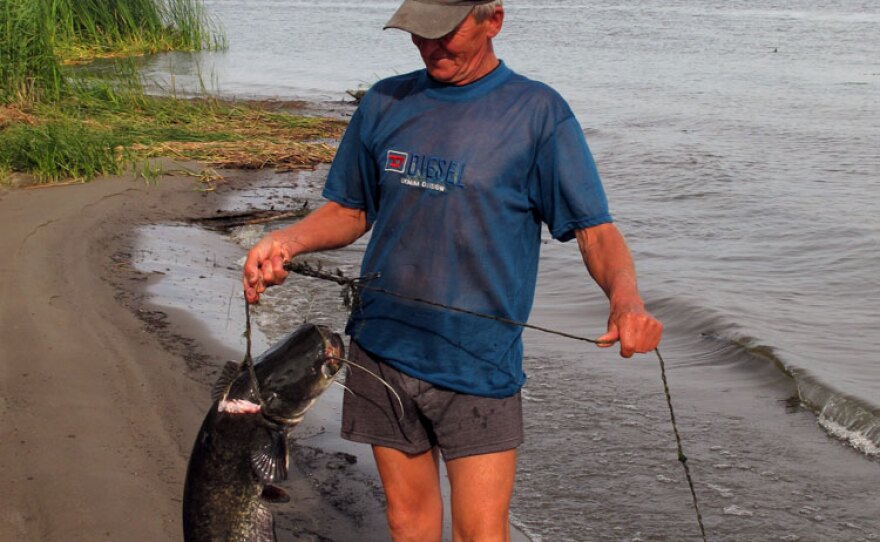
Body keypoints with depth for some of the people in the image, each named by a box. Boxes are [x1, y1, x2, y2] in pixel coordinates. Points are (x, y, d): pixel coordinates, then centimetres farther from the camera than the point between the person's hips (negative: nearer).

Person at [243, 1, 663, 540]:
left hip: (478, 366, -3)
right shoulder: (385, 103, 6)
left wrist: (626, 298, -29)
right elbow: (351, 211, 14)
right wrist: (287, 240, -6)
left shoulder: (539, 112, -6)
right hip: (383, 351, 4)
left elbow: (595, 229, -9)